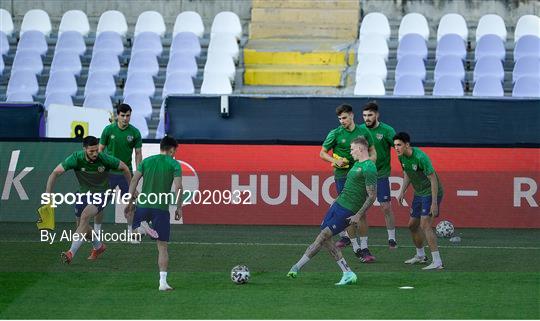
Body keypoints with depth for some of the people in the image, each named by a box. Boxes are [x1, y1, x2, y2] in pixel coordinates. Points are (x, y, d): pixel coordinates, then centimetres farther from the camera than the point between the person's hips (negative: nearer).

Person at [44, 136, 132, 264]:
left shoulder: (105, 159, -24)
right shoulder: (76, 158, -23)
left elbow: (124, 168, -6)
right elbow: (56, 173, -18)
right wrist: (48, 194, -25)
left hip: (101, 193, -4)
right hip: (84, 192, 4)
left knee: (85, 216, -27)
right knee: (81, 224, 11)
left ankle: (71, 252, -30)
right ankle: (98, 246, 41)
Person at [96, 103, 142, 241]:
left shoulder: (135, 132, -4)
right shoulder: (108, 130, -5)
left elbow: (138, 154, 1)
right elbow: (100, 150, 2)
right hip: (109, 172, -1)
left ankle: (131, 233, 11)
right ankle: (96, 231, 12)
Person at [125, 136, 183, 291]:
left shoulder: (147, 161, 11)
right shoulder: (174, 164, 1)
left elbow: (134, 180, 5)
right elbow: (178, 187, -8)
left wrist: (130, 201, 11)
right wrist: (179, 208, 1)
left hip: (143, 204, 2)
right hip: (162, 208, -2)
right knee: (162, 246, 3)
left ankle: (140, 228, -14)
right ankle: (163, 281, -5)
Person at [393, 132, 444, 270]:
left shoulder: (420, 157, -26)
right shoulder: (402, 157, -1)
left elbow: (433, 179, -24)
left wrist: (434, 203, -26)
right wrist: (402, 191, 10)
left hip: (430, 193, -9)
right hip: (419, 194, 9)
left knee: (425, 225, -18)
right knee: (412, 225, 16)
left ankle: (437, 262, -19)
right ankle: (420, 256, 37)